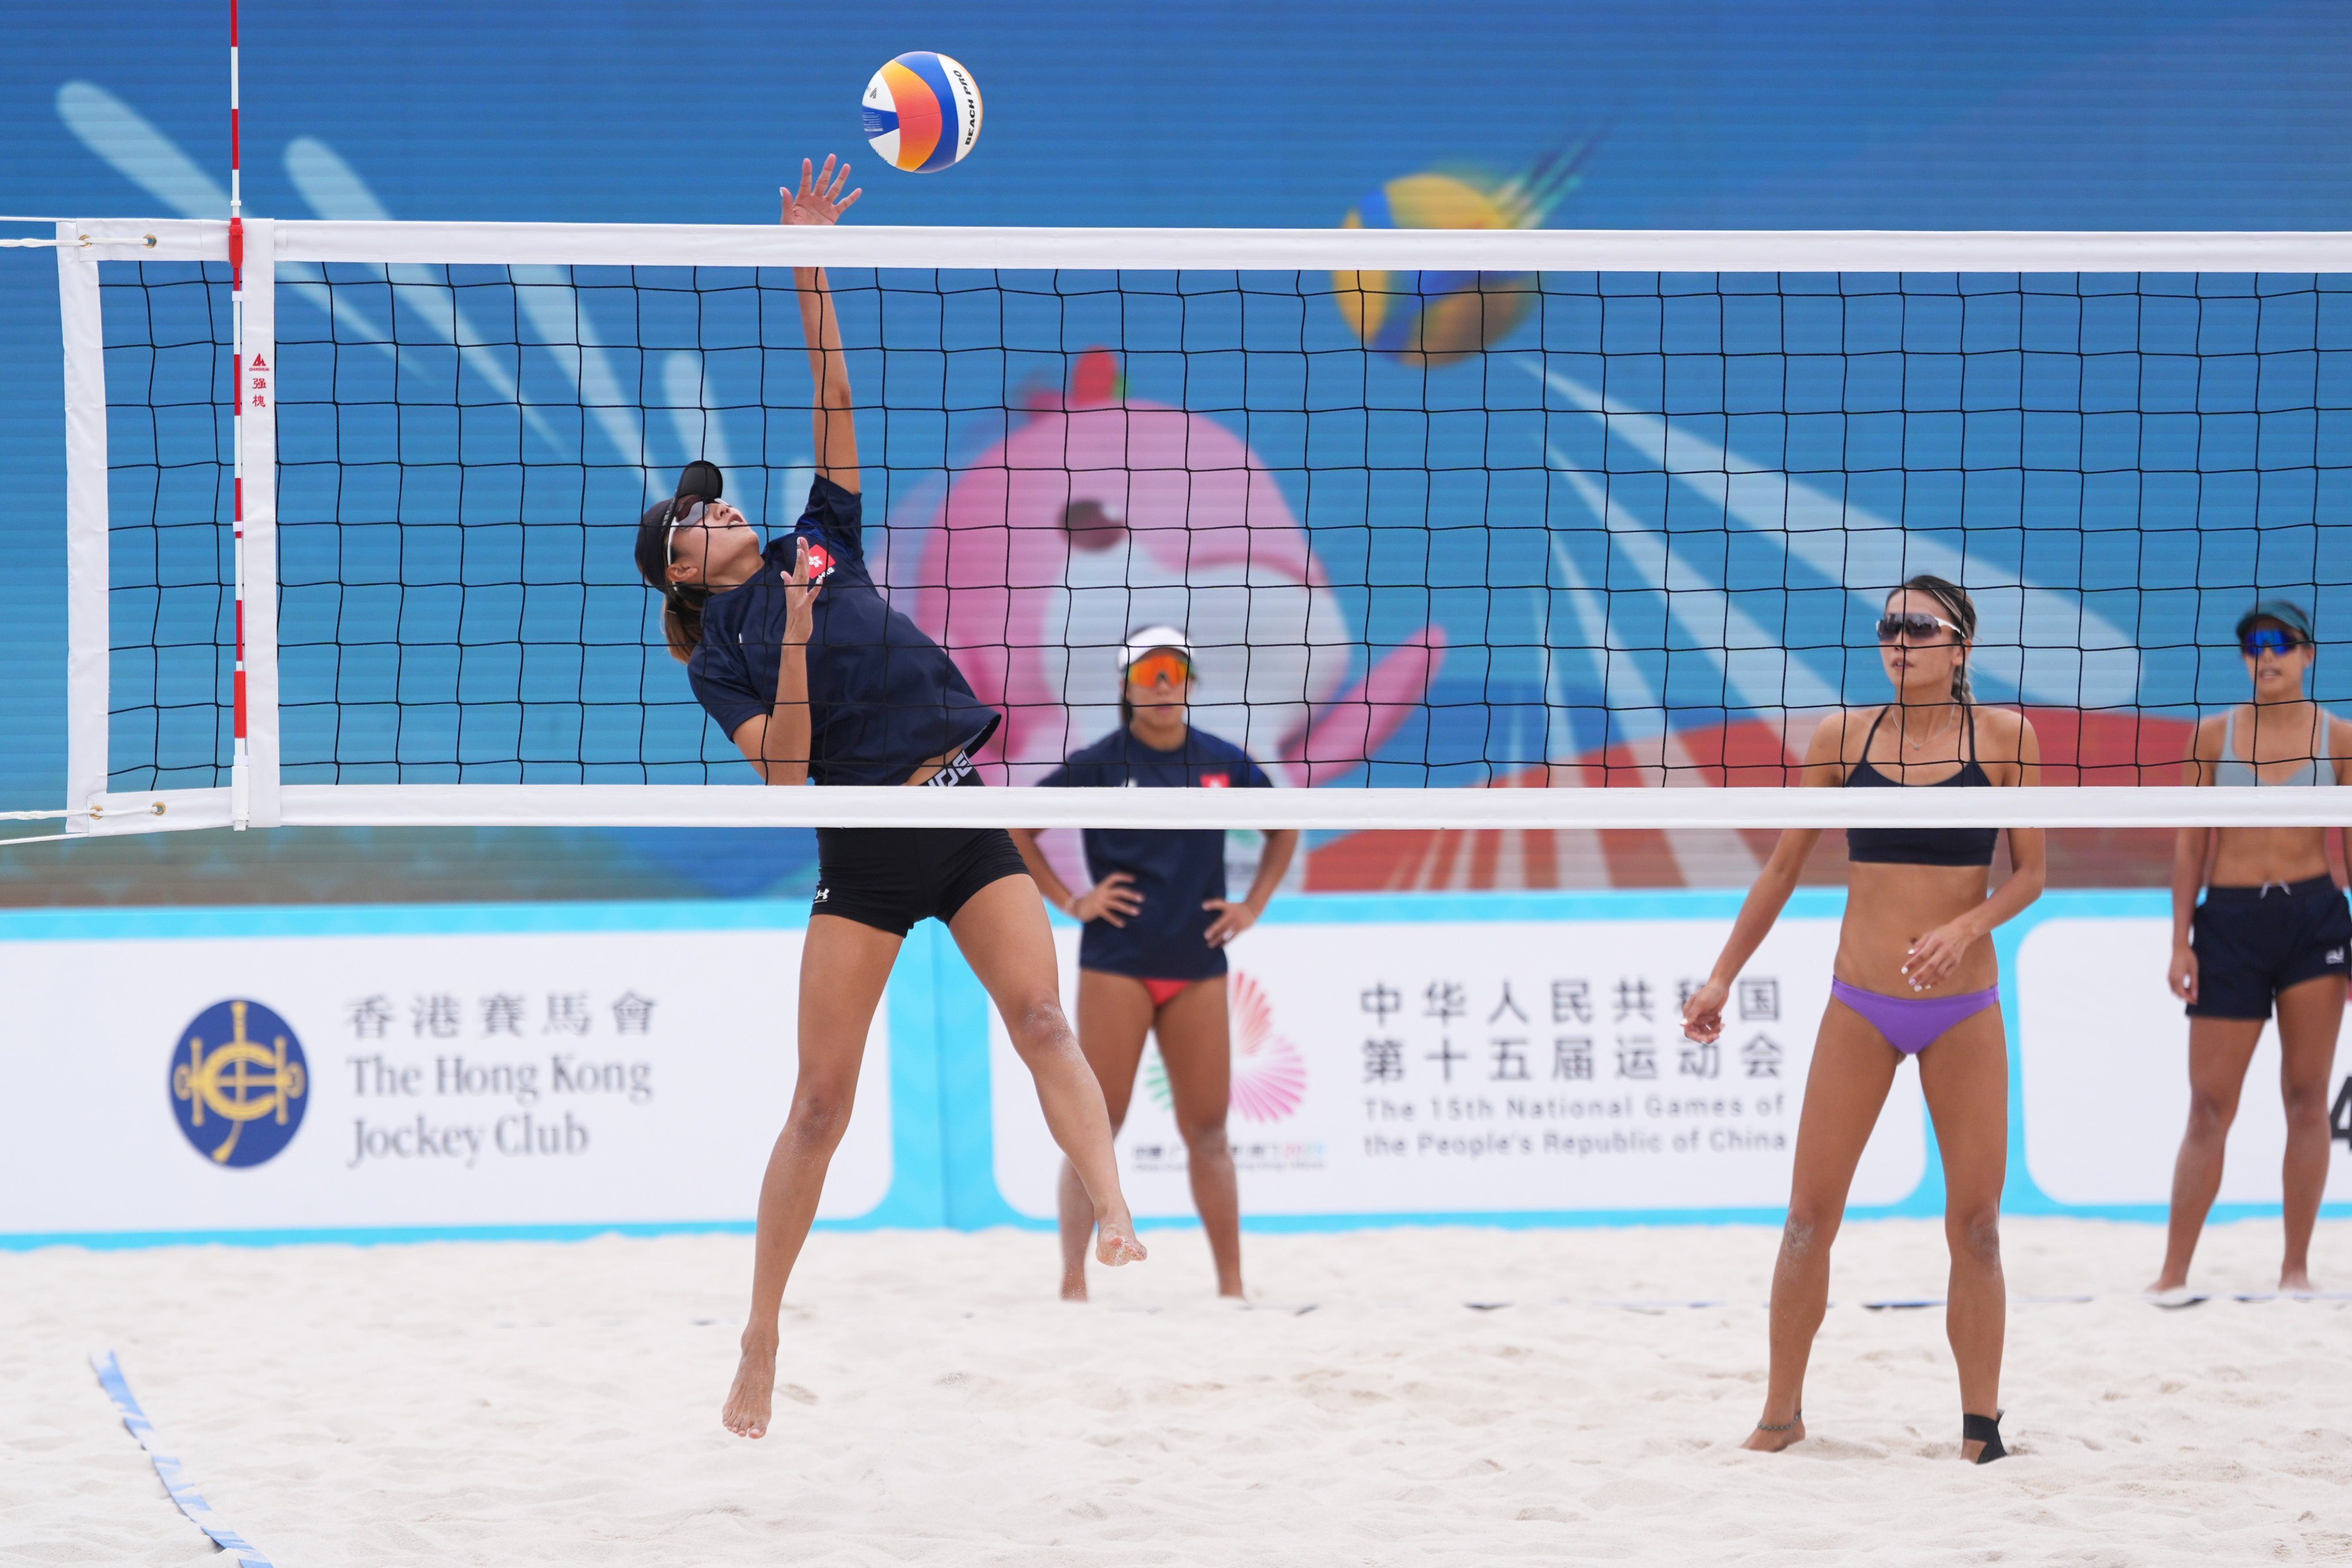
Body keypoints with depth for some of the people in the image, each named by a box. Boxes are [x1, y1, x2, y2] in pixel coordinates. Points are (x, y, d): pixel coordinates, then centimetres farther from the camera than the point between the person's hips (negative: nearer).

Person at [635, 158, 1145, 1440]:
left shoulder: (820, 541, 15)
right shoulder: (718, 660, 6)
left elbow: (832, 399, 9)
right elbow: (784, 767, -9)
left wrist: (806, 270, 0)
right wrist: (794, 639, -15)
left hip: (964, 825, 3)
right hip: (864, 854, -3)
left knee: (1042, 1019, -19)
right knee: (821, 1101, -4)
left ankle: (1116, 1231, -34)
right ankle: (760, 1349, 3)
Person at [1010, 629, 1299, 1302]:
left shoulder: (1223, 763, 5)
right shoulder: (1099, 764, -4)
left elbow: (1284, 827, 21)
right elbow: (1016, 829, 1)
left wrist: (1254, 904, 10)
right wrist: (1069, 901, -5)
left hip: (1197, 969, 3)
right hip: (1116, 967, -3)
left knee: (1207, 1130, 5)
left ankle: (1232, 1285, 10)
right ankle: (1073, 1282, -6)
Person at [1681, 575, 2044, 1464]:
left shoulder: (2003, 736, -3)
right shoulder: (1843, 739, 2)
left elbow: (2030, 874, 0)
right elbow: (1784, 867, 10)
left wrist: (1967, 924, -19)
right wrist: (1723, 977, 10)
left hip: (1965, 1012, -1)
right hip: (1859, 1007, 1)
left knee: (1975, 1223, 0)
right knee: (1811, 1213, -1)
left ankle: (1982, 1424, 10)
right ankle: (1782, 1413, 10)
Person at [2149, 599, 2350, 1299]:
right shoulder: (2213, 735, 4)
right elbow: (2190, 844, 6)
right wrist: (2181, 943, 1)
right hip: (2230, 919, 0)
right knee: (2211, 1104, -1)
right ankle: (2174, 1273, 2)